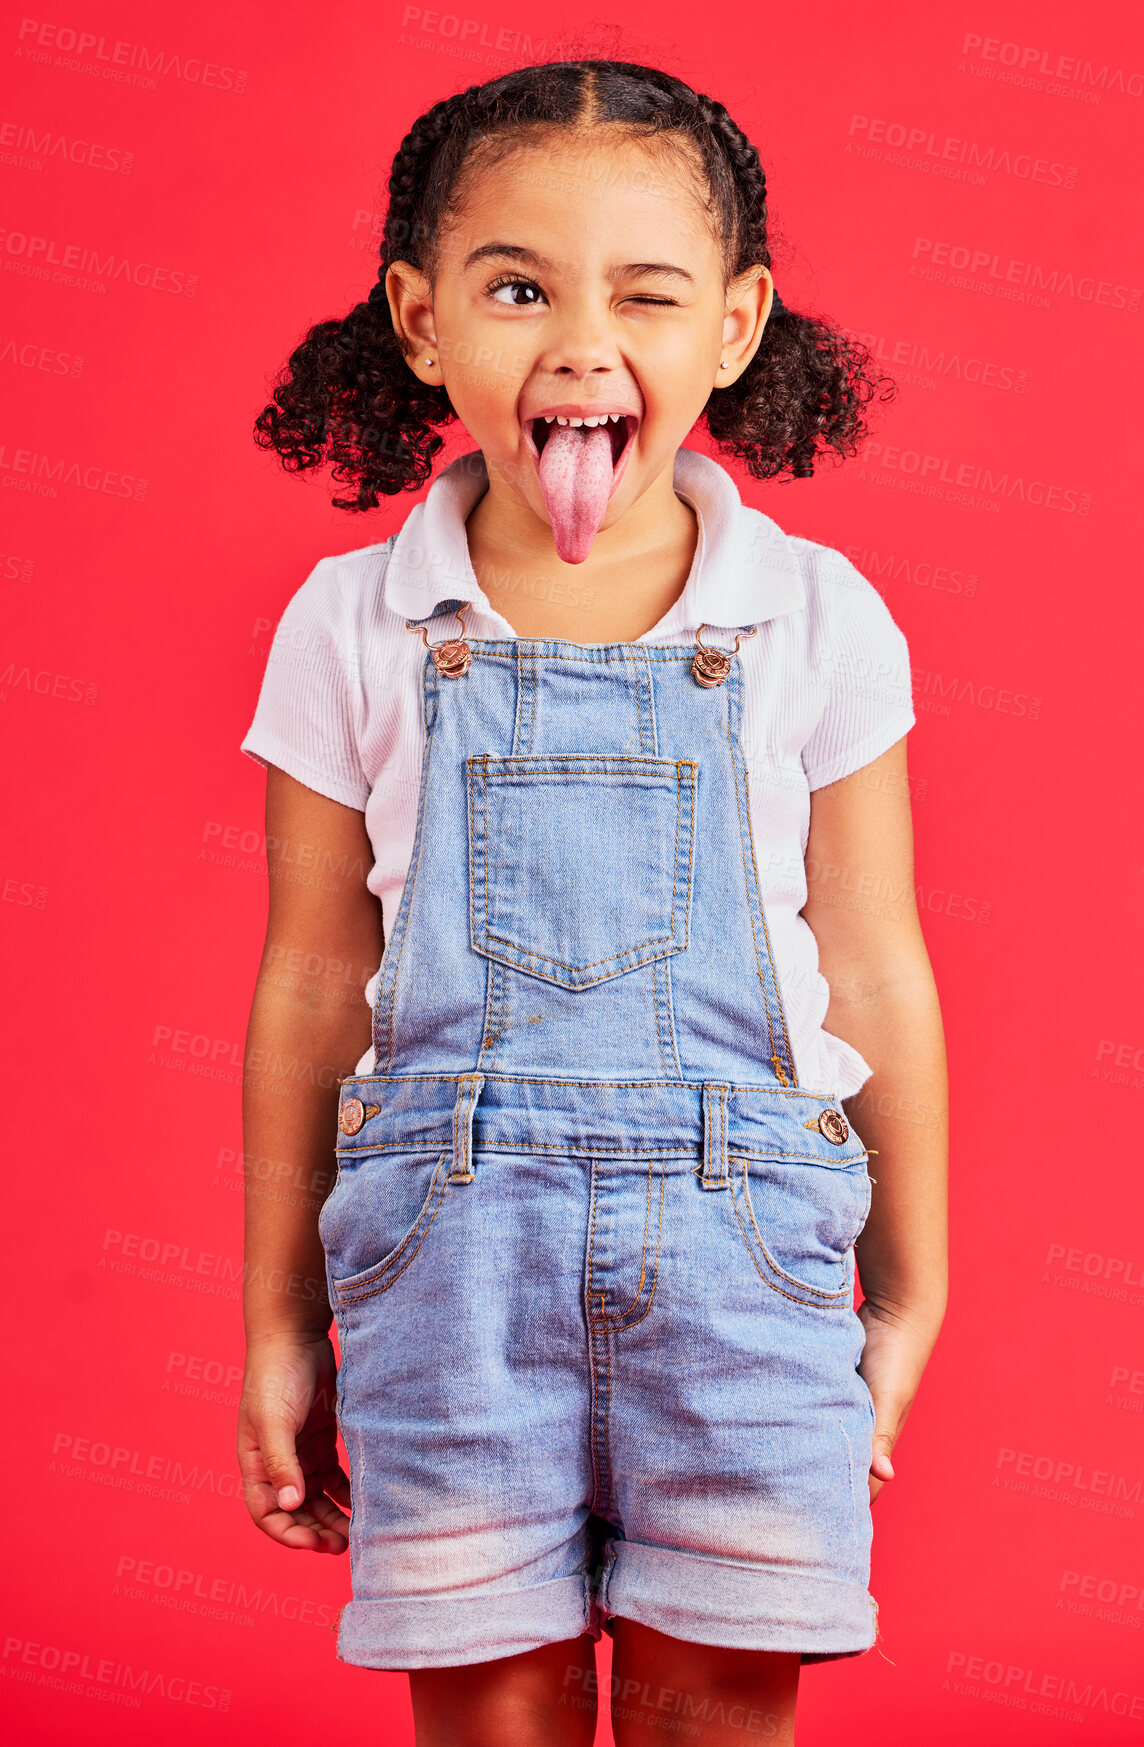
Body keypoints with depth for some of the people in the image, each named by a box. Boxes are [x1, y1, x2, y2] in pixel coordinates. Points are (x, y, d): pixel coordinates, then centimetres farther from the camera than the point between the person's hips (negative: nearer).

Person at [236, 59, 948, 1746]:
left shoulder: (816, 618, 0)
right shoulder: (353, 627, 0)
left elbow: (873, 969, 6)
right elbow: (313, 982, 6)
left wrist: (908, 1290, 11)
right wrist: (283, 1322, 10)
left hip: (738, 1223, 0)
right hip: (451, 1227, 0)